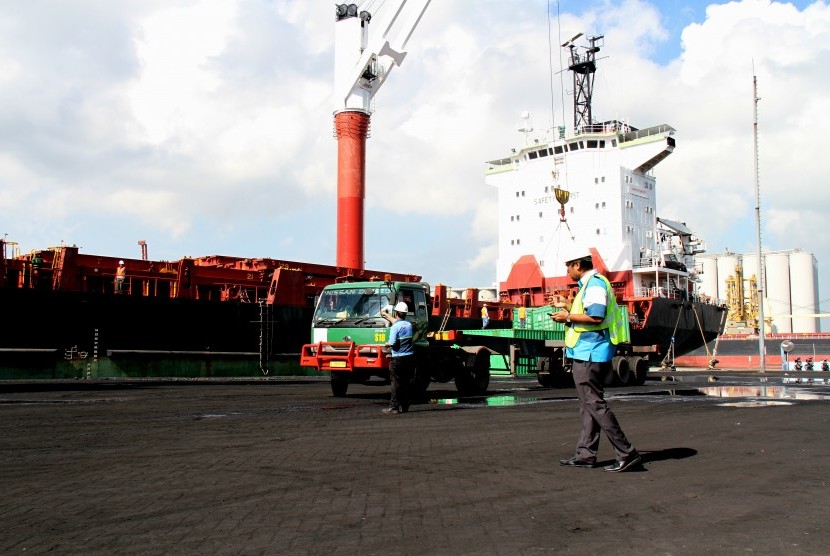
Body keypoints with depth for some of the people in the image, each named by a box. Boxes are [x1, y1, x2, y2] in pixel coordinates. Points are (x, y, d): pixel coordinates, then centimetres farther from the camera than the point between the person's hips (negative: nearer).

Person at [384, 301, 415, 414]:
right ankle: (404, 406, 12)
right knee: (406, 383, 10)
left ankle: (394, 407, -3)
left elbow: (392, 343, -21)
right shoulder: (409, 325, 12)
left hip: (398, 358, -6)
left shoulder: (395, 327, -12)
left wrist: (386, 344, 1)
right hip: (410, 357, 6)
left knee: (396, 383, -2)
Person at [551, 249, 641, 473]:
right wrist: (566, 304, 26)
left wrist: (567, 316, -15)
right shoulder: (590, 284, 20)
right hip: (587, 353, 11)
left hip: (589, 355, -11)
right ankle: (586, 454, 18)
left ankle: (626, 453, -9)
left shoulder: (595, 284, -14)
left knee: (595, 404, -10)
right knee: (588, 405, 13)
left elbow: (596, 316, -25)